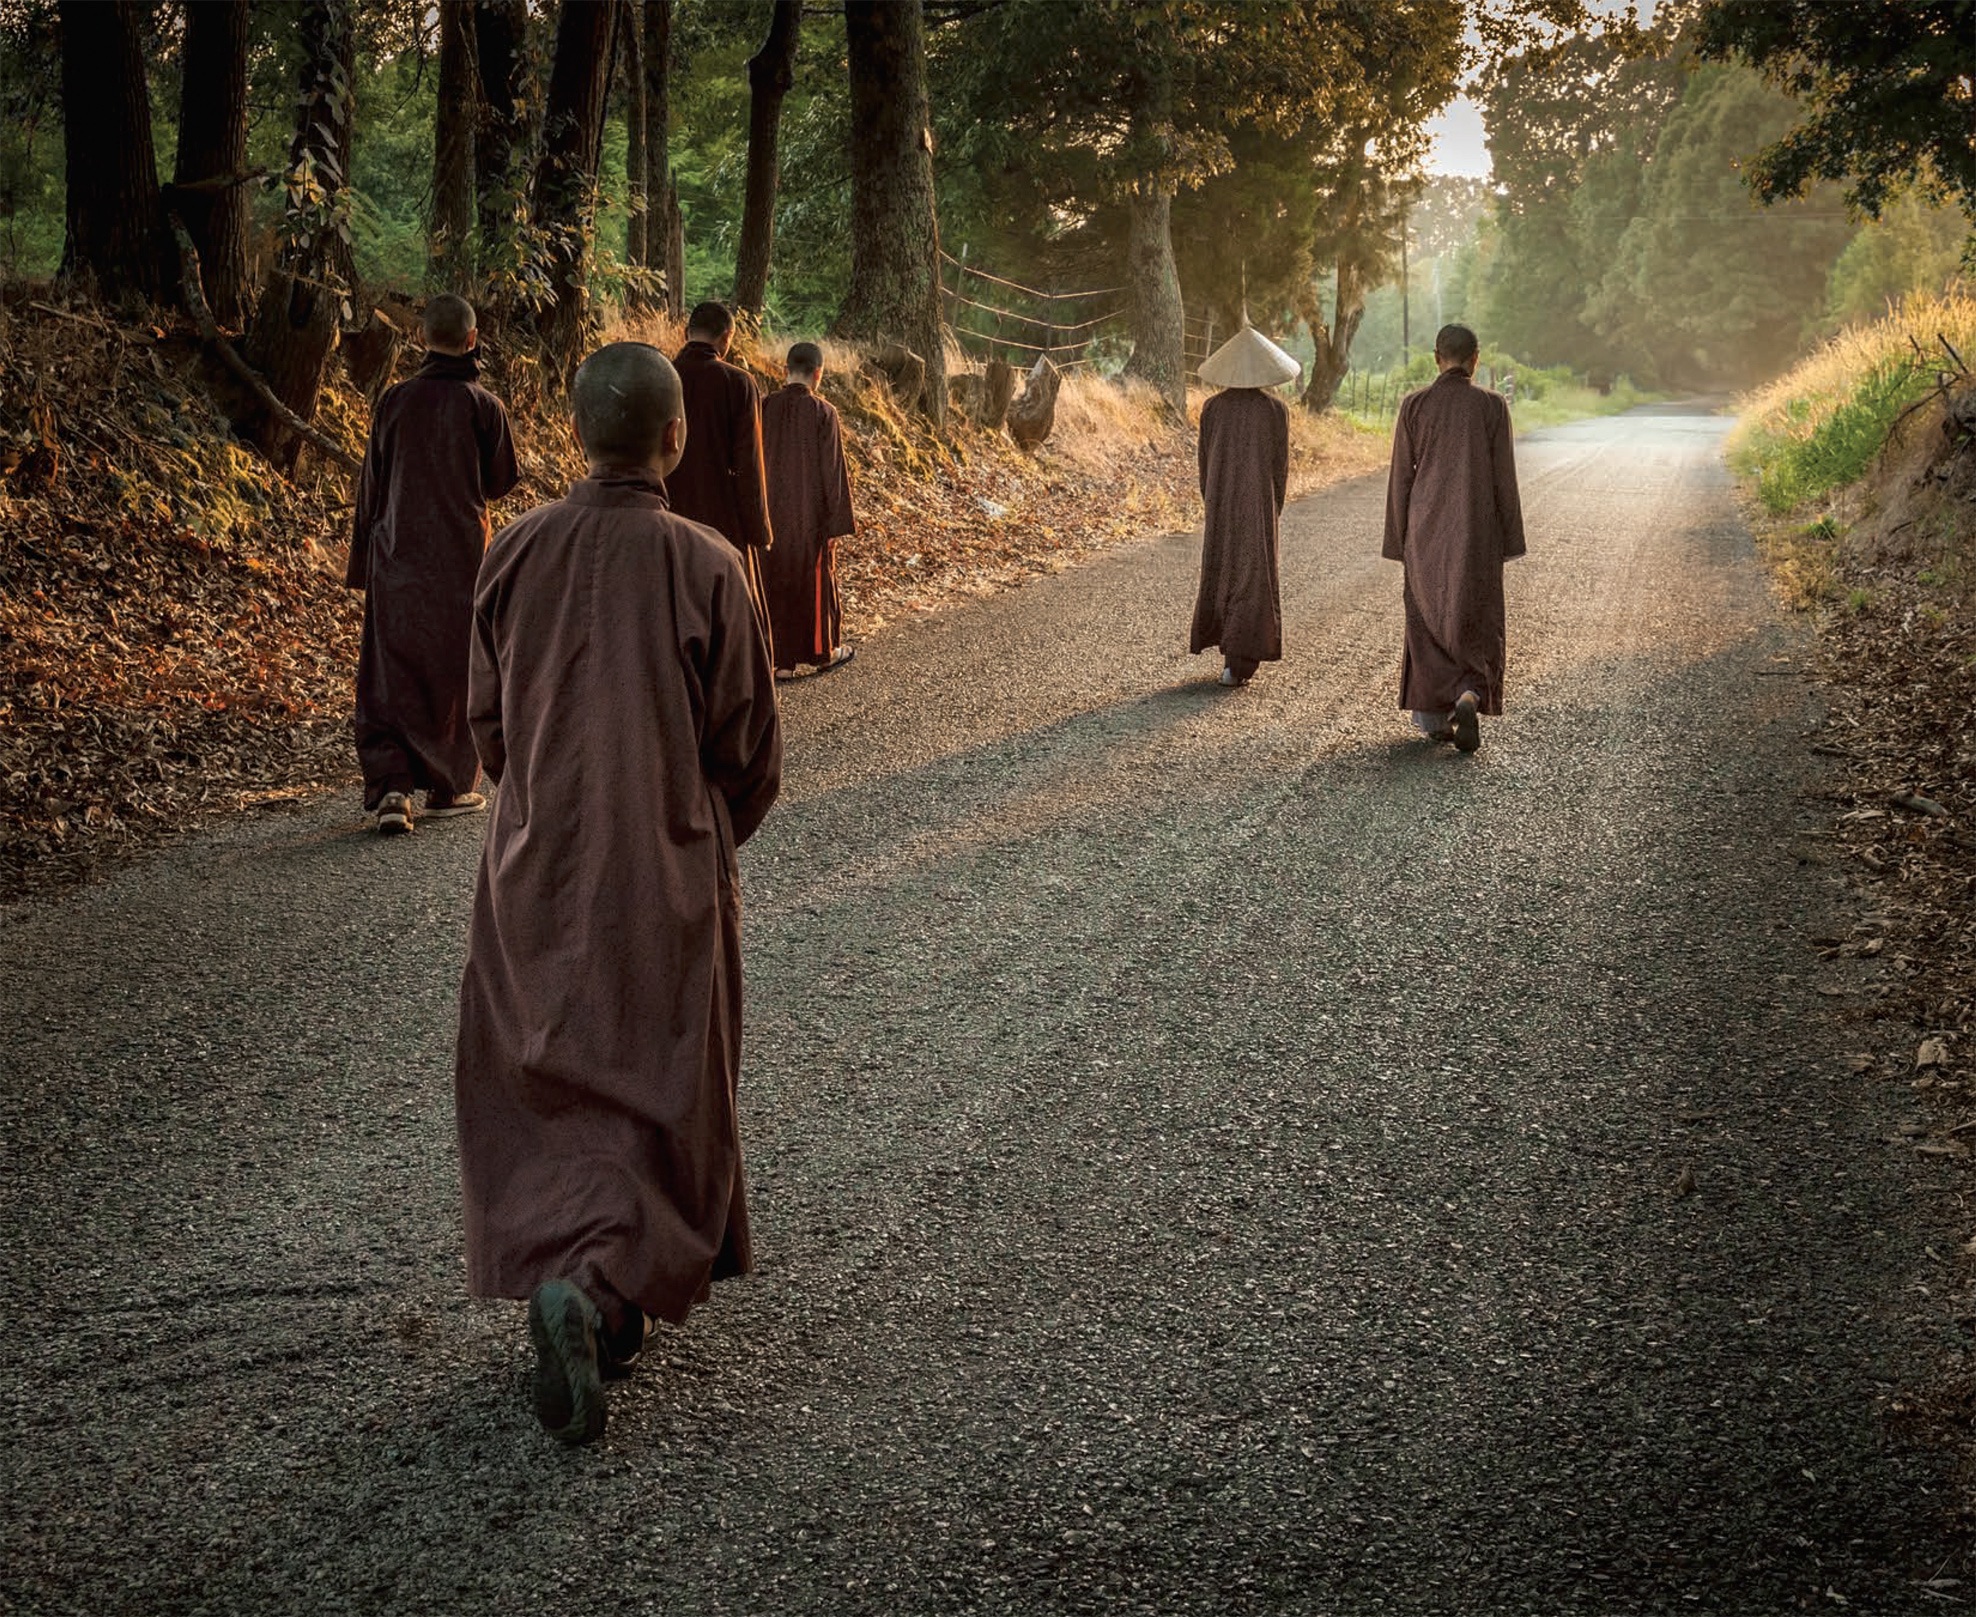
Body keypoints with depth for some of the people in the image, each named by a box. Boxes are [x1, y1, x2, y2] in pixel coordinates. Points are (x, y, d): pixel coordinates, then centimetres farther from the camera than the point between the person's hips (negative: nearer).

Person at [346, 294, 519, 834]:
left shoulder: (394, 401, -1)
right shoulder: (483, 405, -8)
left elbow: (370, 489, 4)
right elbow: (501, 483, 1)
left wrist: (360, 565, 11)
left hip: (397, 558, 1)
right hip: (461, 558, -1)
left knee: (388, 676, 4)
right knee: (456, 671, 11)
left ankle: (390, 786, -10)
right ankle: (449, 788, 19)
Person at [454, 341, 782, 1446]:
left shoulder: (516, 554, -3)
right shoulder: (704, 565, -13)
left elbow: (488, 720, 7)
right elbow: (751, 746, -6)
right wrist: (718, 836, 14)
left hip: (537, 868, 3)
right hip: (668, 877, -3)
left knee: (543, 1084, 17)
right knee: (655, 1093, 6)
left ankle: (566, 1274, 18)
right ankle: (598, 1287, -11)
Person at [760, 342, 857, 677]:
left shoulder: (766, 408, -4)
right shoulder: (824, 413, -14)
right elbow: (834, 471, -12)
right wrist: (838, 521, -5)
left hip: (770, 512, 3)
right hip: (810, 515, -3)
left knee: (772, 577, 12)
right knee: (814, 578, 11)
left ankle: (773, 650, 16)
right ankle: (822, 651, 23)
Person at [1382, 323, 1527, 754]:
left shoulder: (1414, 405, -4)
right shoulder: (1492, 406, -6)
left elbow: (1401, 475, -2)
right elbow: (1504, 477, -4)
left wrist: (1398, 540, 6)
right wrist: (1509, 541, 4)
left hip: (1426, 526, 1)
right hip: (1477, 530, -1)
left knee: (1429, 618, 15)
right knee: (1475, 622, 8)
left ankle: (1432, 718, 17)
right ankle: (1468, 699, -17)